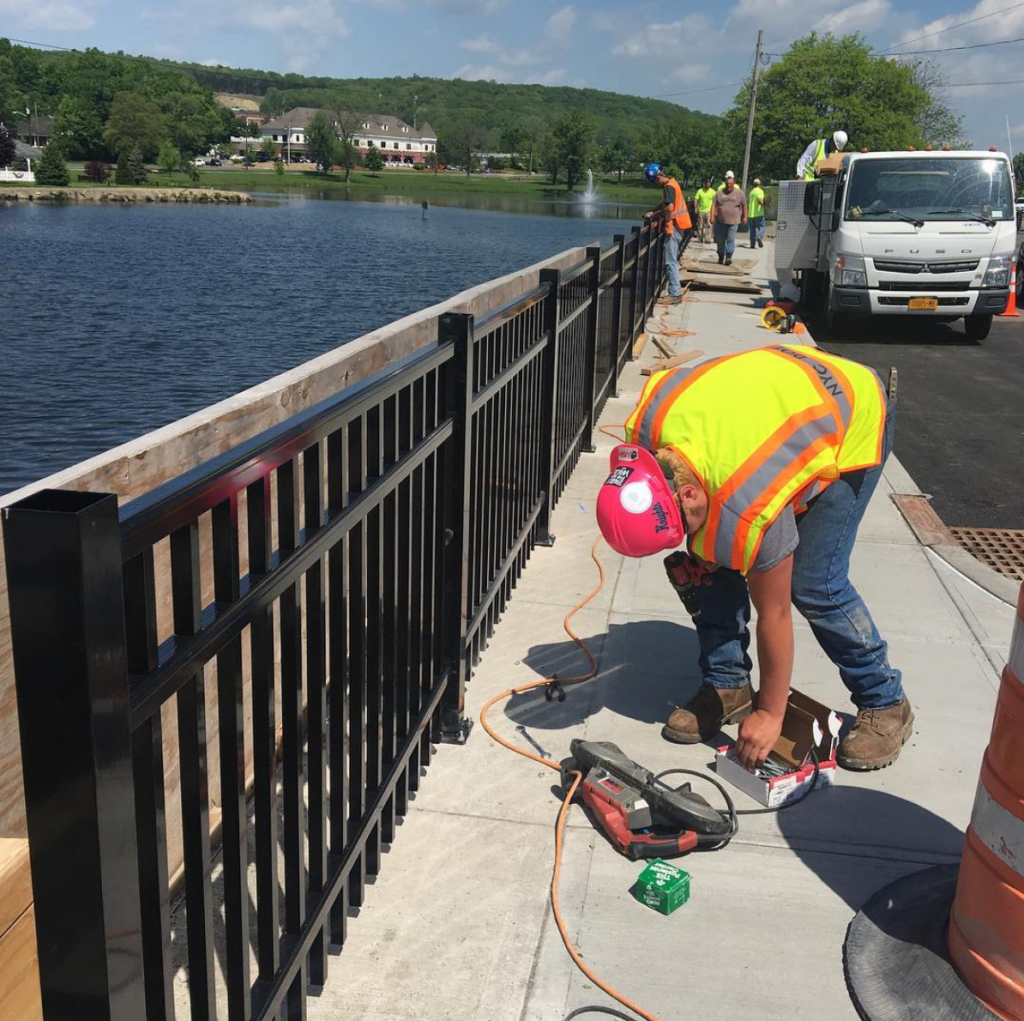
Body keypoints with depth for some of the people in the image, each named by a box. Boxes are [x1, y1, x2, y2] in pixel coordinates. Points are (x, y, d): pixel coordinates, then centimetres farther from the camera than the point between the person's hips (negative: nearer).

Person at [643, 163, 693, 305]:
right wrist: (653, 212, 5)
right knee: (672, 260, 14)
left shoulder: (668, 186, -15)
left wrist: (654, 214, -17)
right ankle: (675, 291, 17)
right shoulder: (672, 183, 15)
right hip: (679, 225, 10)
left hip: (674, 226, -10)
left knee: (670, 261, -9)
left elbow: (670, 208, -26)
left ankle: (675, 294, -9)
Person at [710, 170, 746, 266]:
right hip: (720, 221, 2)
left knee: (731, 239, -10)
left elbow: (744, 205, 10)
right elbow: (714, 205, 2)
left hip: (733, 222, -2)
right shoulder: (719, 193, 4)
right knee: (720, 240, 7)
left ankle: (729, 256, -9)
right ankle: (721, 257, 21)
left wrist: (744, 217, 9)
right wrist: (712, 216, -7)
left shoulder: (739, 193, 2)